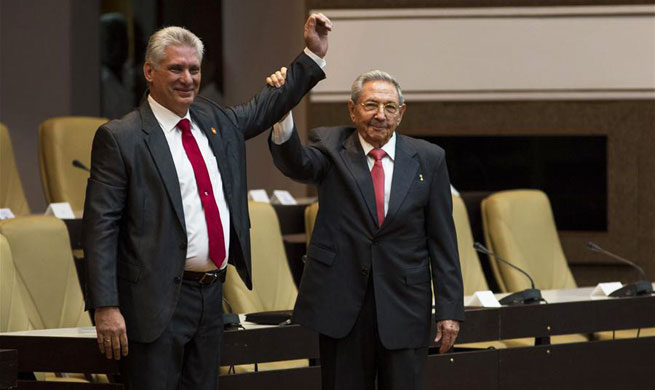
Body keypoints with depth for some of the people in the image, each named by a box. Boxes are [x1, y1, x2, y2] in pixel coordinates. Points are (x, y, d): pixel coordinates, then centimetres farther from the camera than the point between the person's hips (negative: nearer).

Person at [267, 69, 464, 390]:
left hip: (404, 305, 1)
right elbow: (295, 163, -20)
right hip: (342, 303, 0)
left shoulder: (428, 159, 5)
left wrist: (449, 309, 0)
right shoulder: (330, 148, 3)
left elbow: (443, 240, 4)